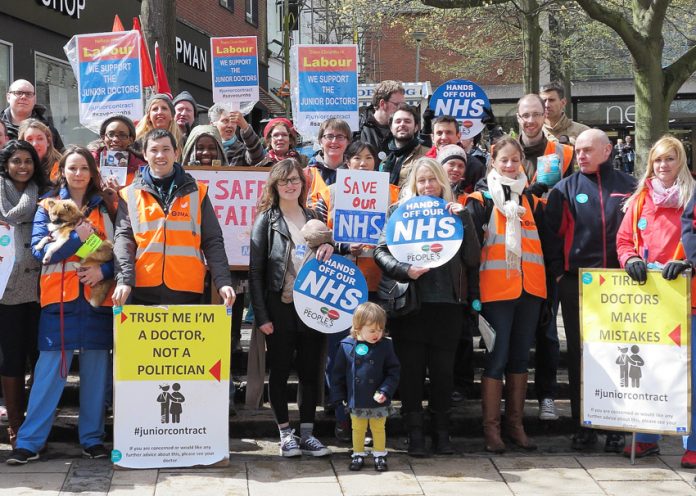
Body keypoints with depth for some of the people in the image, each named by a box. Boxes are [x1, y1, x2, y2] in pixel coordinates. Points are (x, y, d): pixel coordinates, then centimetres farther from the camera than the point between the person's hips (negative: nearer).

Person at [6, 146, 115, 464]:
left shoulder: (104, 208, 11)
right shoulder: (48, 206, 7)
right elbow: (40, 249, -5)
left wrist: (103, 270, -12)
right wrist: (77, 237, -15)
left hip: (97, 298, 2)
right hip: (59, 298, -2)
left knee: (95, 370, 4)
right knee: (49, 371, -5)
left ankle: (92, 438, 14)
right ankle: (29, 441, 0)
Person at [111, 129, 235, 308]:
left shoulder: (197, 192, 10)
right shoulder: (130, 194, 10)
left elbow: (212, 241, 7)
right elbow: (123, 238, 1)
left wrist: (223, 281, -7)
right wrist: (124, 280, -16)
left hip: (188, 292, 0)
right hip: (144, 292, 0)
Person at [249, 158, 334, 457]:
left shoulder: (314, 217, 12)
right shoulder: (267, 219, 1)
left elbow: (326, 261, 19)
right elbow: (255, 270, -3)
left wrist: (330, 247, -6)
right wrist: (261, 315, -10)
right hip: (280, 306, -3)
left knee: (310, 371, 5)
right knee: (280, 371, 2)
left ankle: (307, 433, 12)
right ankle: (285, 433, 11)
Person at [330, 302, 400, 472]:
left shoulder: (385, 346, -9)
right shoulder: (347, 346, -9)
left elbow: (393, 371, -5)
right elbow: (338, 373, -1)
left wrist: (385, 391, -16)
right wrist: (339, 396, 0)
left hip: (378, 401, 0)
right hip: (356, 400, 0)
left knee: (379, 429, 13)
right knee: (357, 429, 15)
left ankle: (380, 455, 28)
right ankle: (358, 455, 29)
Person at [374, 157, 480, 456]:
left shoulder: (455, 213, 11)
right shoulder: (400, 211, 7)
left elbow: (472, 258, 0)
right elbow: (381, 251, -1)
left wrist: (463, 218, -10)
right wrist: (405, 271, -17)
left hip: (447, 303, 1)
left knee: (443, 369, 4)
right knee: (411, 369, 1)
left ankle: (442, 432, 15)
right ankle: (415, 434, 9)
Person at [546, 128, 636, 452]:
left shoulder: (628, 187, 6)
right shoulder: (566, 189, 5)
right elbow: (552, 232, 3)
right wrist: (558, 272, -4)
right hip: (576, 283, 0)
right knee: (579, 354, 4)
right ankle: (583, 424, 12)